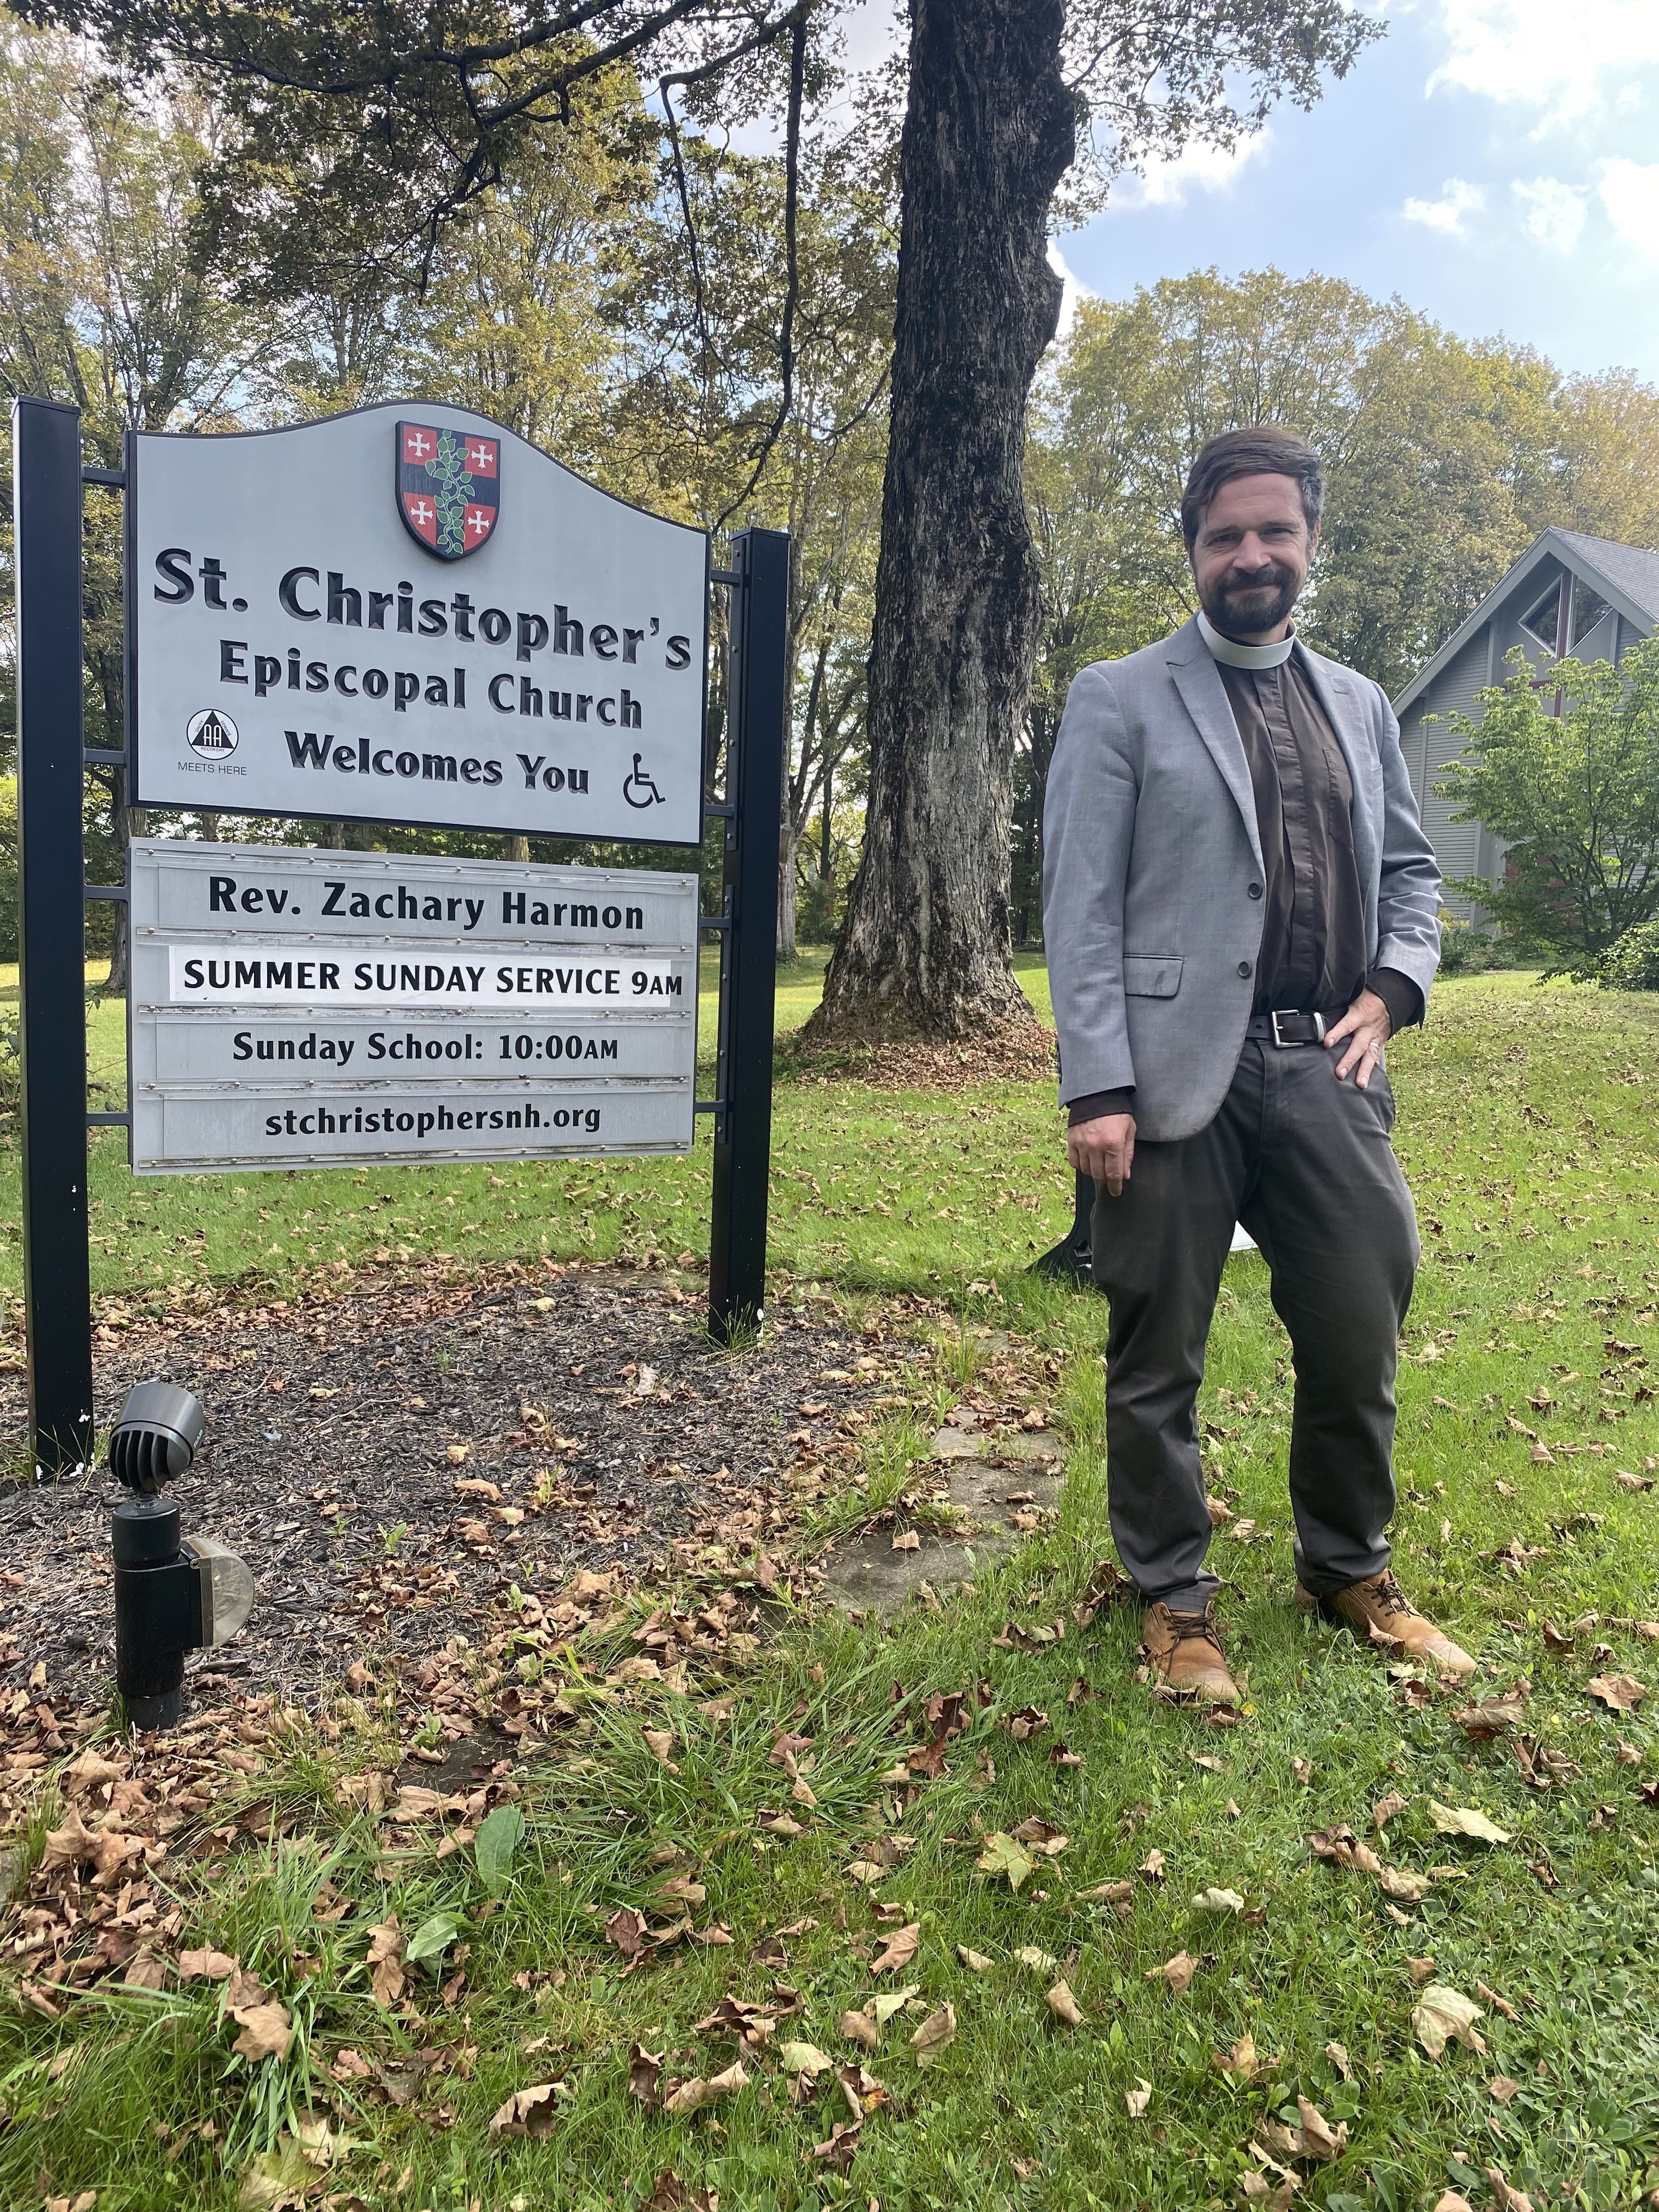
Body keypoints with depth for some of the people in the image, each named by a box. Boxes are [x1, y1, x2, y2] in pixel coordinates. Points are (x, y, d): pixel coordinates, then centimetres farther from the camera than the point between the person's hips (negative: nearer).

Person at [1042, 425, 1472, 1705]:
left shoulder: (1359, 707, 17)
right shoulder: (1121, 701, 1)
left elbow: (1410, 869, 23)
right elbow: (1081, 907, -6)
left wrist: (1392, 989, 3)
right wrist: (1096, 1088, -13)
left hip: (1325, 1074, 5)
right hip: (1181, 1081, -4)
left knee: (1359, 1341, 12)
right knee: (1159, 1361, 6)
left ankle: (1350, 1571, 34)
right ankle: (1175, 1596, 25)